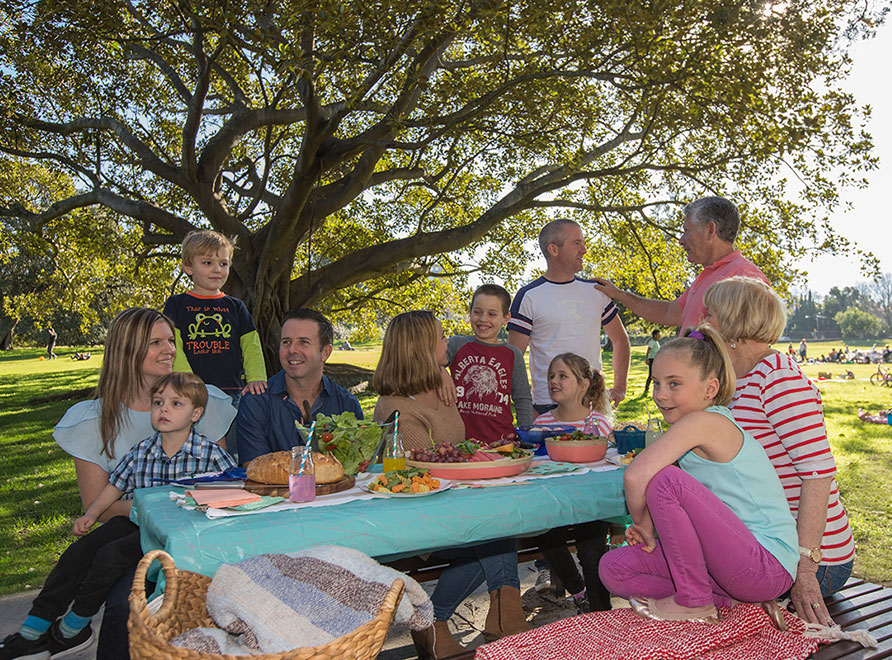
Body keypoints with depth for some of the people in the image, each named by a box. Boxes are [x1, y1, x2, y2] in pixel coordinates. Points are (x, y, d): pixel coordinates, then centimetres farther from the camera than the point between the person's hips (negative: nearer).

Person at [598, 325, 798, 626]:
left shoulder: (704, 421, -18)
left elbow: (635, 476, -28)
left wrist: (644, 524, -10)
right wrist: (646, 530, -2)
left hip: (768, 566, -9)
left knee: (664, 479, -27)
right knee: (614, 568, 0)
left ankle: (694, 601, -9)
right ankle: (729, 601, -2)